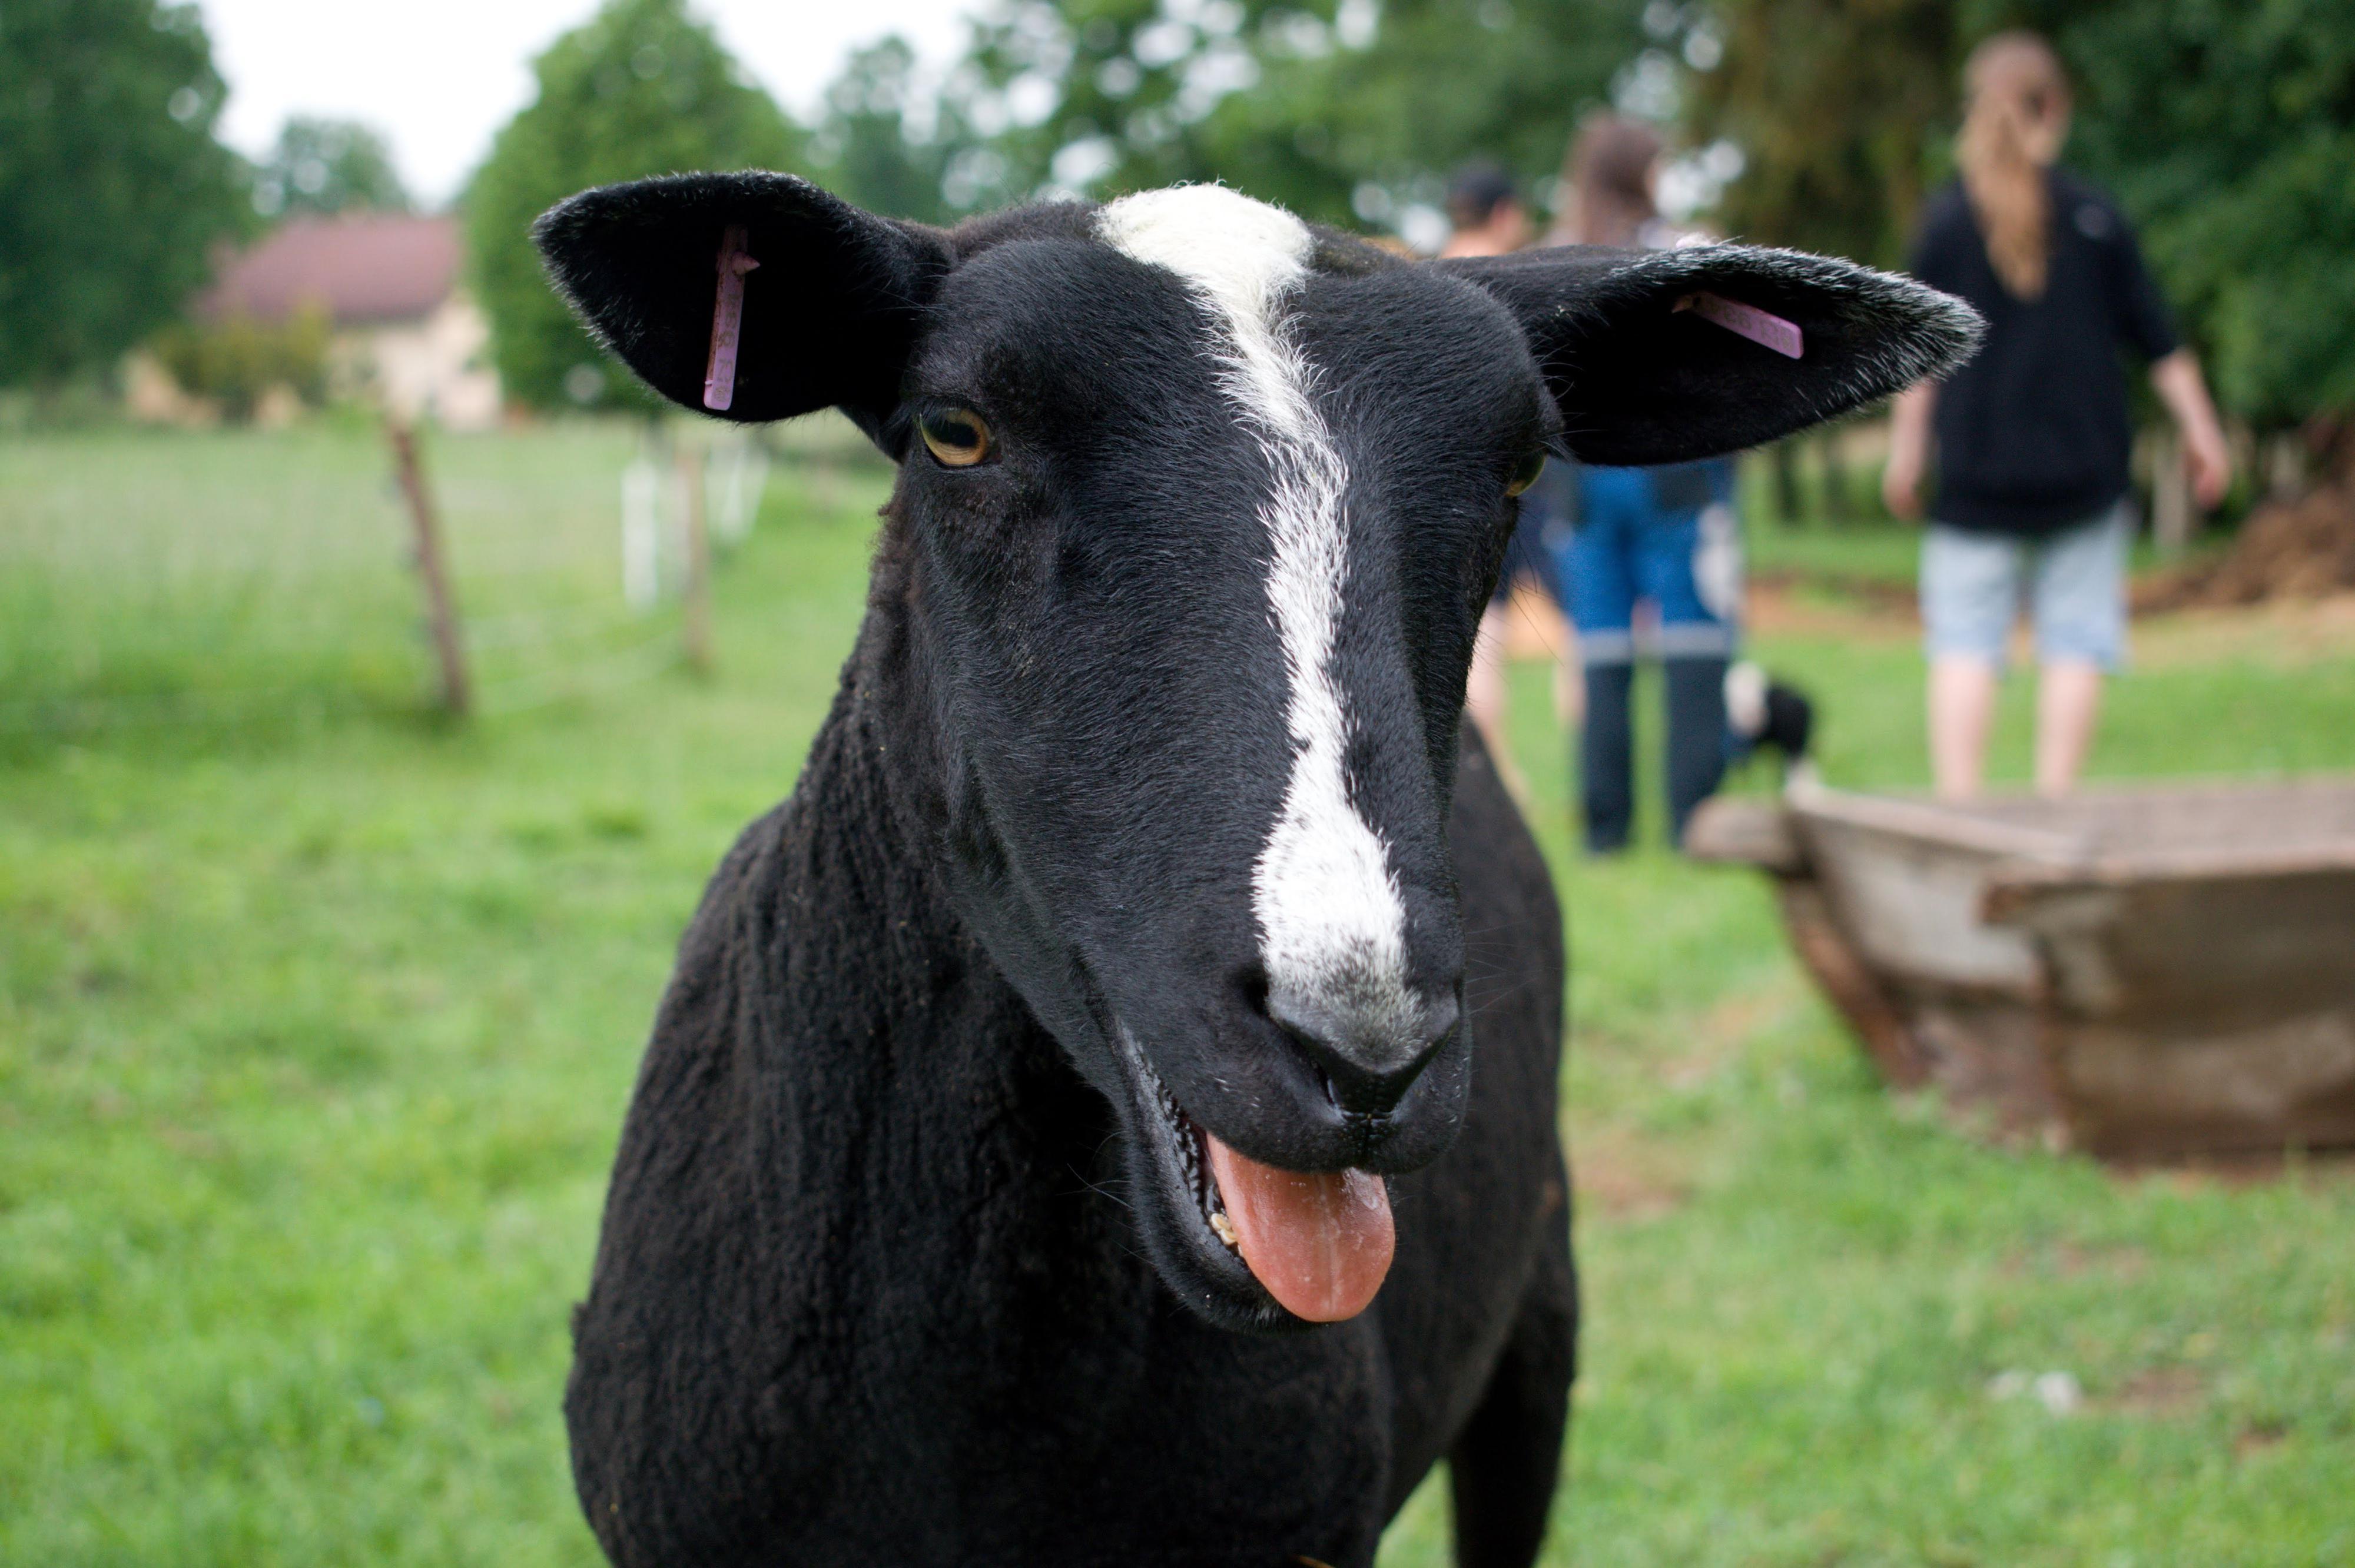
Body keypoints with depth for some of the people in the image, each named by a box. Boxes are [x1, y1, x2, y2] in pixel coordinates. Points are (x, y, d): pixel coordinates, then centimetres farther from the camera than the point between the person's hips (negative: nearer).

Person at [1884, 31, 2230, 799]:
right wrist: (2202, 433, 12)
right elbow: (2159, 340, 3)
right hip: (2083, 472, 0)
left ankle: (1958, 802, -5)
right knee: (2075, 642, 6)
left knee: (1964, 646, 2)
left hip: (1975, 474, 0)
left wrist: (1905, 451, 8)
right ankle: (2055, 800, 1)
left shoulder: (1946, 218, -2)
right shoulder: (2096, 217, -1)